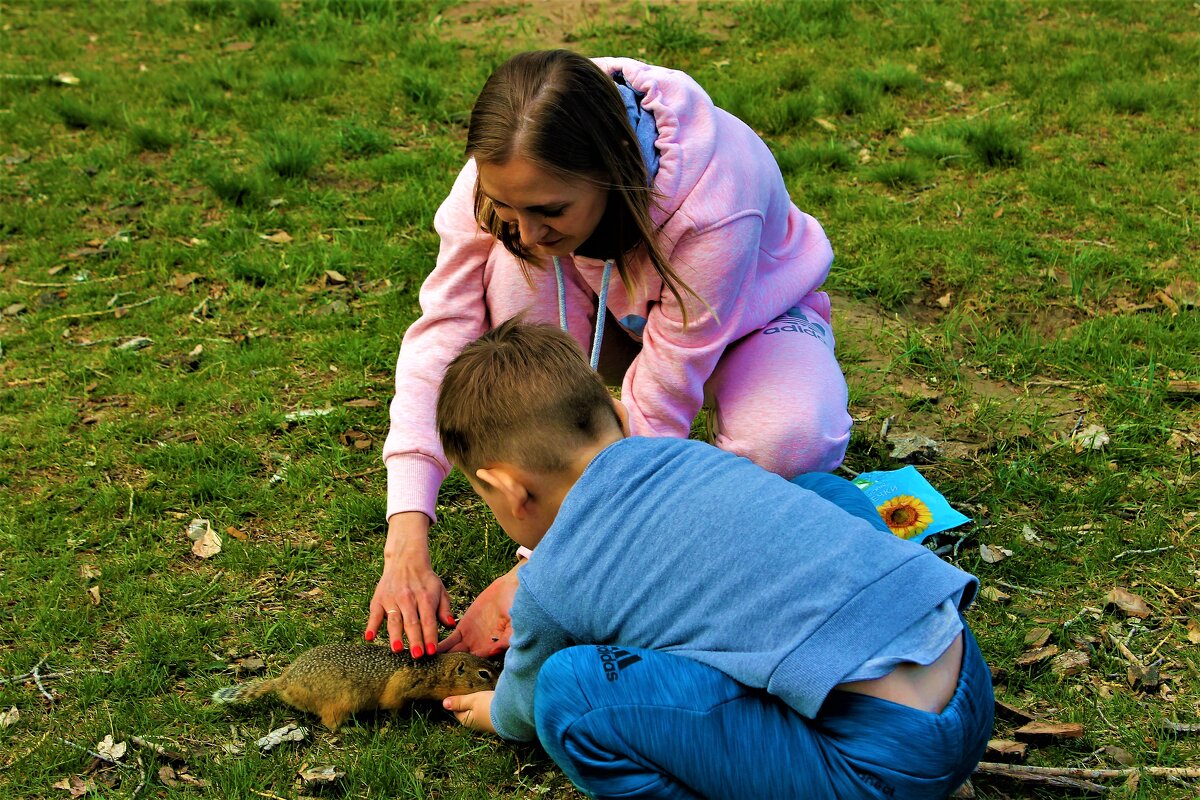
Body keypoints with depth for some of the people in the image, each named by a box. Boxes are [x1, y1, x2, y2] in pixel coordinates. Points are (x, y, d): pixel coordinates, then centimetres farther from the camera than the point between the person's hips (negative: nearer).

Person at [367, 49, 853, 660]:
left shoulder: (712, 201, -41)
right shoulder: (511, 171, -30)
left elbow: (653, 409, -38)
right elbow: (441, 329, -29)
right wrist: (405, 544, -39)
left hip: (753, 312, -3)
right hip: (614, 315, 3)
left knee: (793, 443, -37)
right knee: (519, 273, -31)